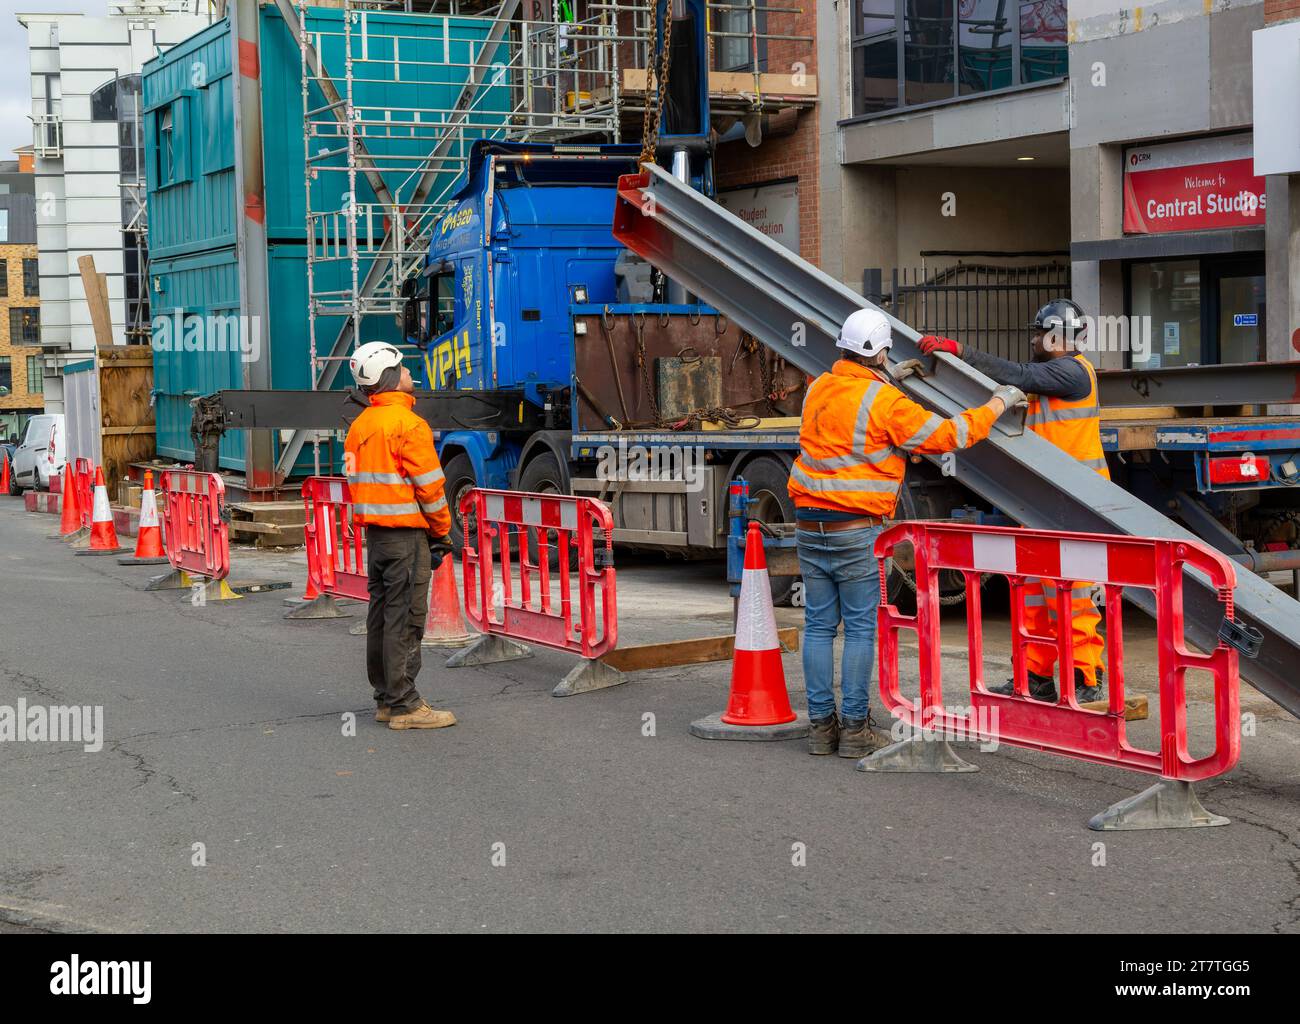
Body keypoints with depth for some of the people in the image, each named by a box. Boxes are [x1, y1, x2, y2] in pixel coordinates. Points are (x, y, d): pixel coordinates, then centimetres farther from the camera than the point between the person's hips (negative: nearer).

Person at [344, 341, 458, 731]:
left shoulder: (360, 425, 12)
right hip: (406, 536, -9)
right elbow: (430, 487, -15)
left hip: (374, 534, 9)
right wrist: (442, 531, -3)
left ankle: (385, 699, 21)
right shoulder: (408, 424, -15)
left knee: (381, 616, 14)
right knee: (405, 620, -6)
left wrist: (373, 521, 18)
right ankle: (404, 706, -4)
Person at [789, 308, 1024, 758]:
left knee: (818, 626, 9)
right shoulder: (886, 403, -12)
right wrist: (999, 403, 4)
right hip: (858, 533, -6)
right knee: (861, 628, 2)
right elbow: (948, 435, -9)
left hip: (810, 529, 6)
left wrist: (888, 378, 35)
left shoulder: (818, 389, 8)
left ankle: (820, 723, 12)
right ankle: (854, 727, 4)